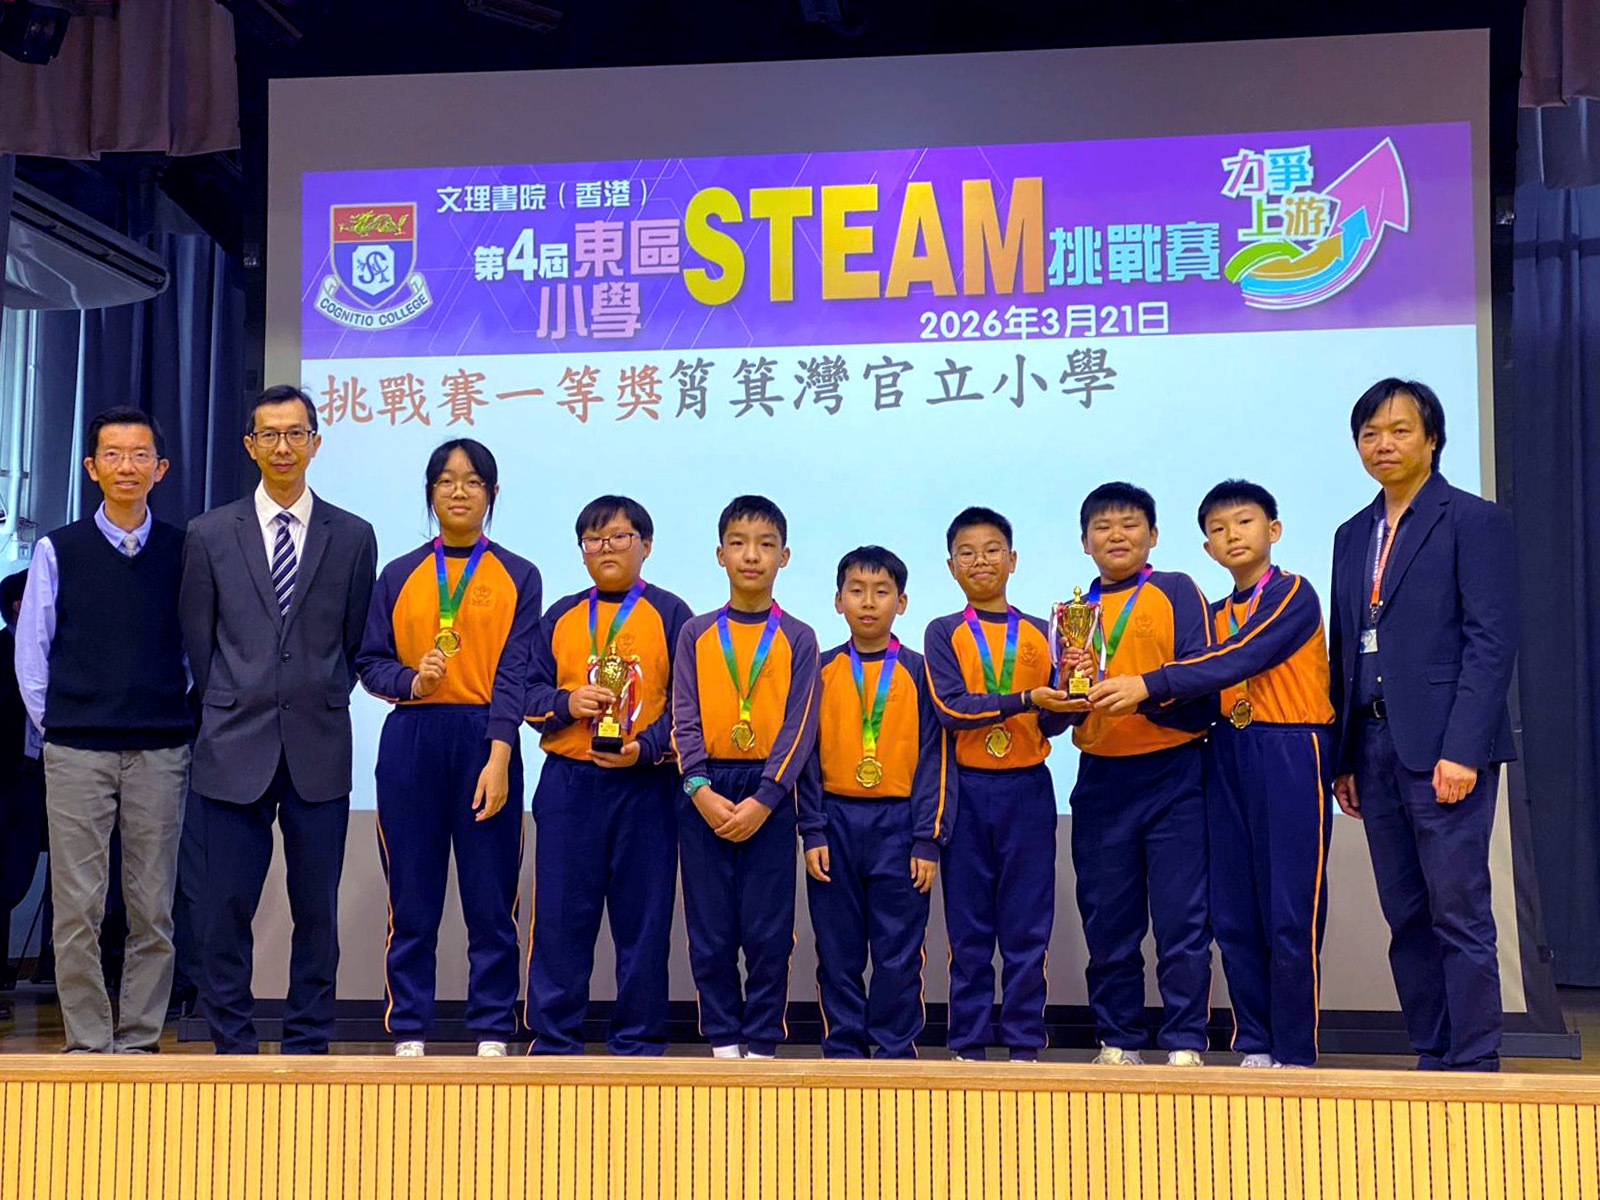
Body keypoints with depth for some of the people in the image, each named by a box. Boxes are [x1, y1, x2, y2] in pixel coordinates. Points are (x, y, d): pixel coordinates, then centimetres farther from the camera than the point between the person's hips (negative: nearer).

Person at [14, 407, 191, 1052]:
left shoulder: (183, 552, 5)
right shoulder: (57, 550, 4)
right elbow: (31, 649, 8)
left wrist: (183, 716, 4)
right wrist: (55, 722, 3)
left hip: (160, 753, 1)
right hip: (76, 753, 0)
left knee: (154, 910, 4)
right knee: (77, 910, -1)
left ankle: (139, 1041, 13)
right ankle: (88, 1043, 9)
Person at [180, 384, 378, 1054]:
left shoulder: (353, 537, 6)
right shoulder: (209, 535, 6)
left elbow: (355, 643, 11)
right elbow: (197, 643, 9)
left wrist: (323, 706, 7)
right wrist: (229, 713, 8)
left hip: (319, 751, 0)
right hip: (235, 749, 0)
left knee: (316, 910, 5)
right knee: (227, 908, 2)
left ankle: (308, 1044, 16)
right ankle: (232, 1045, 14)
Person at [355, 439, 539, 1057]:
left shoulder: (518, 577, 6)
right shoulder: (398, 576, 12)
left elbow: (514, 674, -4)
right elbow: (369, 661, 8)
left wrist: (499, 759, -14)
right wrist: (411, 680, -13)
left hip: (486, 742, -1)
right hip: (410, 741, 1)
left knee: (491, 900, 1)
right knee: (411, 900, 4)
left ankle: (493, 1035, 9)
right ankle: (408, 1035, 12)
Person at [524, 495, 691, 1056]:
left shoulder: (670, 614, 4)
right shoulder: (561, 616, 12)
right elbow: (531, 694, 11)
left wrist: (647, 747, -15)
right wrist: (566, 703, -10)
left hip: (645, 783, -2)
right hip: (568, 783, 2)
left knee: (643, 914, 2)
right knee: (561, 913, 2)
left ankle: (639, 1041, 13)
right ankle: (553, 1039, 12)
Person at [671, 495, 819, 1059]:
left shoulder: (796, 638, 4)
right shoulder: (696, 633, 8)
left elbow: (799, 726, -3)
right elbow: (684, 720, 2)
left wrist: (764, 799, -13)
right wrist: (700, 790, -12)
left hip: (769, 794, -1)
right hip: (705, 793, 1)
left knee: (768, 929, 0)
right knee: (710, 929, 4)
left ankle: (761, 1043, 11)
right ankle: (723, 1039, 14)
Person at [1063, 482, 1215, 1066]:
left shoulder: (1177, 592, 2)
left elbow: (1203, 692, -6)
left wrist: (1144, 693, -21)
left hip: (1172, 773, -4)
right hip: (1100, 778, 4)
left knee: (1181, 919, -4)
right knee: (1107, 923, 8)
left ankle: (1184, 1044, 4)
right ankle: (1118, 1043, 18)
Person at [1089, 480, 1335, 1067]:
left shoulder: (1293, 594, -4)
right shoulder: (1218, 615, 16)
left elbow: (1242, 659, -18)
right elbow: (1204, 698, 6)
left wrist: (1149, 684, -24)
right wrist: (1136, 699, -11)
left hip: (1291, 756, -7)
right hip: (1228, 758, 7)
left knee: (1291, 913, -5)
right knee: (1234, 914, 7)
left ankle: (1295, 1056, 2)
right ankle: (1254, 1047, 15)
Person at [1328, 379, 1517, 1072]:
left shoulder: (1472, 520, -2)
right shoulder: (1353, 534, 17)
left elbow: (1491, 642, -10)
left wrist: (1462, 749, -17)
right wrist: (1344, 757, 11)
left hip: (1443, 748, -6)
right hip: (1376, 747, 6)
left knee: (1459, 912, -4)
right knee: (1406, 918, 9)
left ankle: (1474, 1065, 3)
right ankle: (1432, 1059, 16)